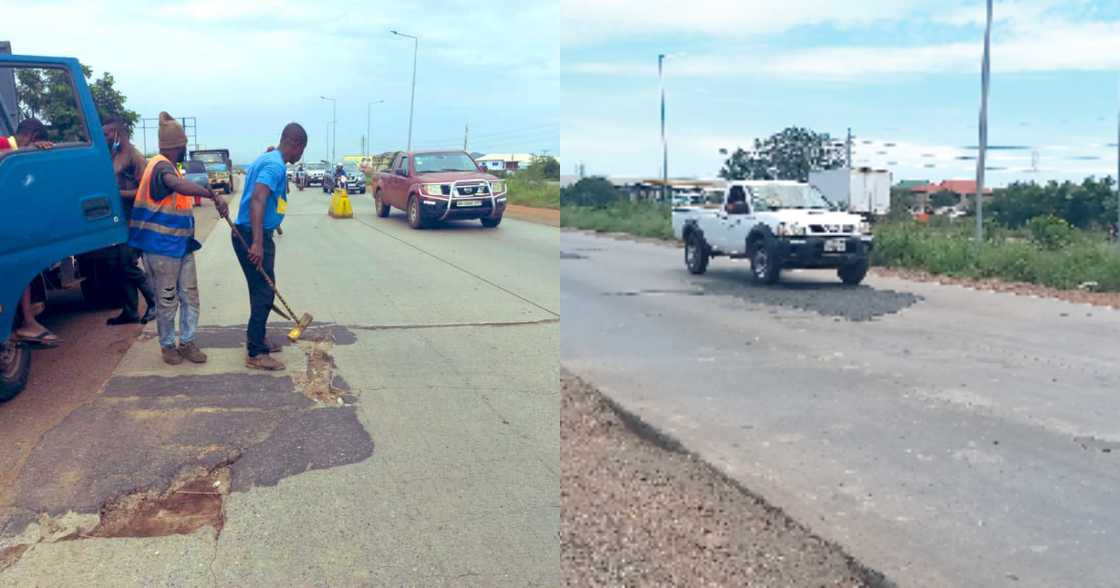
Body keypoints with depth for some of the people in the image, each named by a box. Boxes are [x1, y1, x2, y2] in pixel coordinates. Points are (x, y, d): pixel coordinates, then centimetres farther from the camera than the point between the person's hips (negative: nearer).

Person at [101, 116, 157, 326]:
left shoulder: (134, 157, -11)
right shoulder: (114, 154, 13)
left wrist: (118, 193, -19)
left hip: (133, 220, -8)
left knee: (128, 265, -8)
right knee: (119, 265, 8)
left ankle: (154, 303, 8)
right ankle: (130, 312, 15)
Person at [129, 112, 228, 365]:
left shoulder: (167, 166, 14)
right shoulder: (161, 166, -18)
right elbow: (180, 185, -41)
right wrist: (213, 195, -46)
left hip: (182, 244, 9)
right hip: (162, 247, -9)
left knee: (190, 296, 10)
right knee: (167, 300, 3)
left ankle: (187, 342, 19)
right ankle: (167, 345, 16)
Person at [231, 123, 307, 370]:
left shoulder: (267, 159, 15)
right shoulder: (275, 165, -17)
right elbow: (257, 200, -29)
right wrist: (257, 243, -35)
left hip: (253, 234, 10)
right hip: (253, 237, -10)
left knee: (262, 290, 18)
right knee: (263, 292, -6)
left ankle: (257, 340, 30)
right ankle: (255, 354, -2)